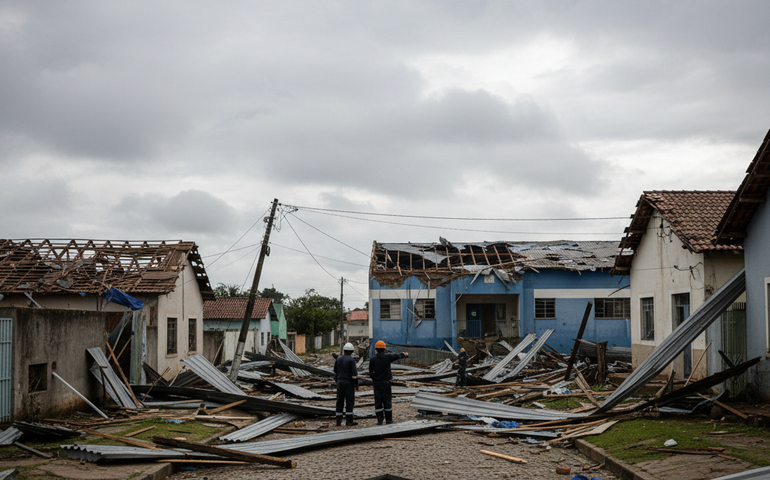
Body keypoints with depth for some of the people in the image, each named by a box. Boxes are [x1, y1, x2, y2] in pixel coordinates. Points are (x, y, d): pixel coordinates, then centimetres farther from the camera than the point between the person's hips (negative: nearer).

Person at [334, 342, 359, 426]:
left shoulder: (339, 359, 6)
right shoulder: (351, 360, -11)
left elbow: (335, 371, 17)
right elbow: (354, 373, -13)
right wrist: (356, 383, -4)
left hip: (340, 382, 5)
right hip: (348, 382, -5)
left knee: (340, 401, 8)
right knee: (349, 401, 0)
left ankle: (339, 421, 7)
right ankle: (349, 421, -2)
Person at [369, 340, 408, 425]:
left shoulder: (372, 359, -5)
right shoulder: (387, 357, -6)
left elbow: (371, 373, -1)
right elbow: (397, 355, 13)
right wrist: (404, 355, 34)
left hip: (376, 383, 1)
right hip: (386, 382, -1)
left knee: (378, 402, 4)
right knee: (387, 401, 7)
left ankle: (379, 420, 1)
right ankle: (388, 419, 13)